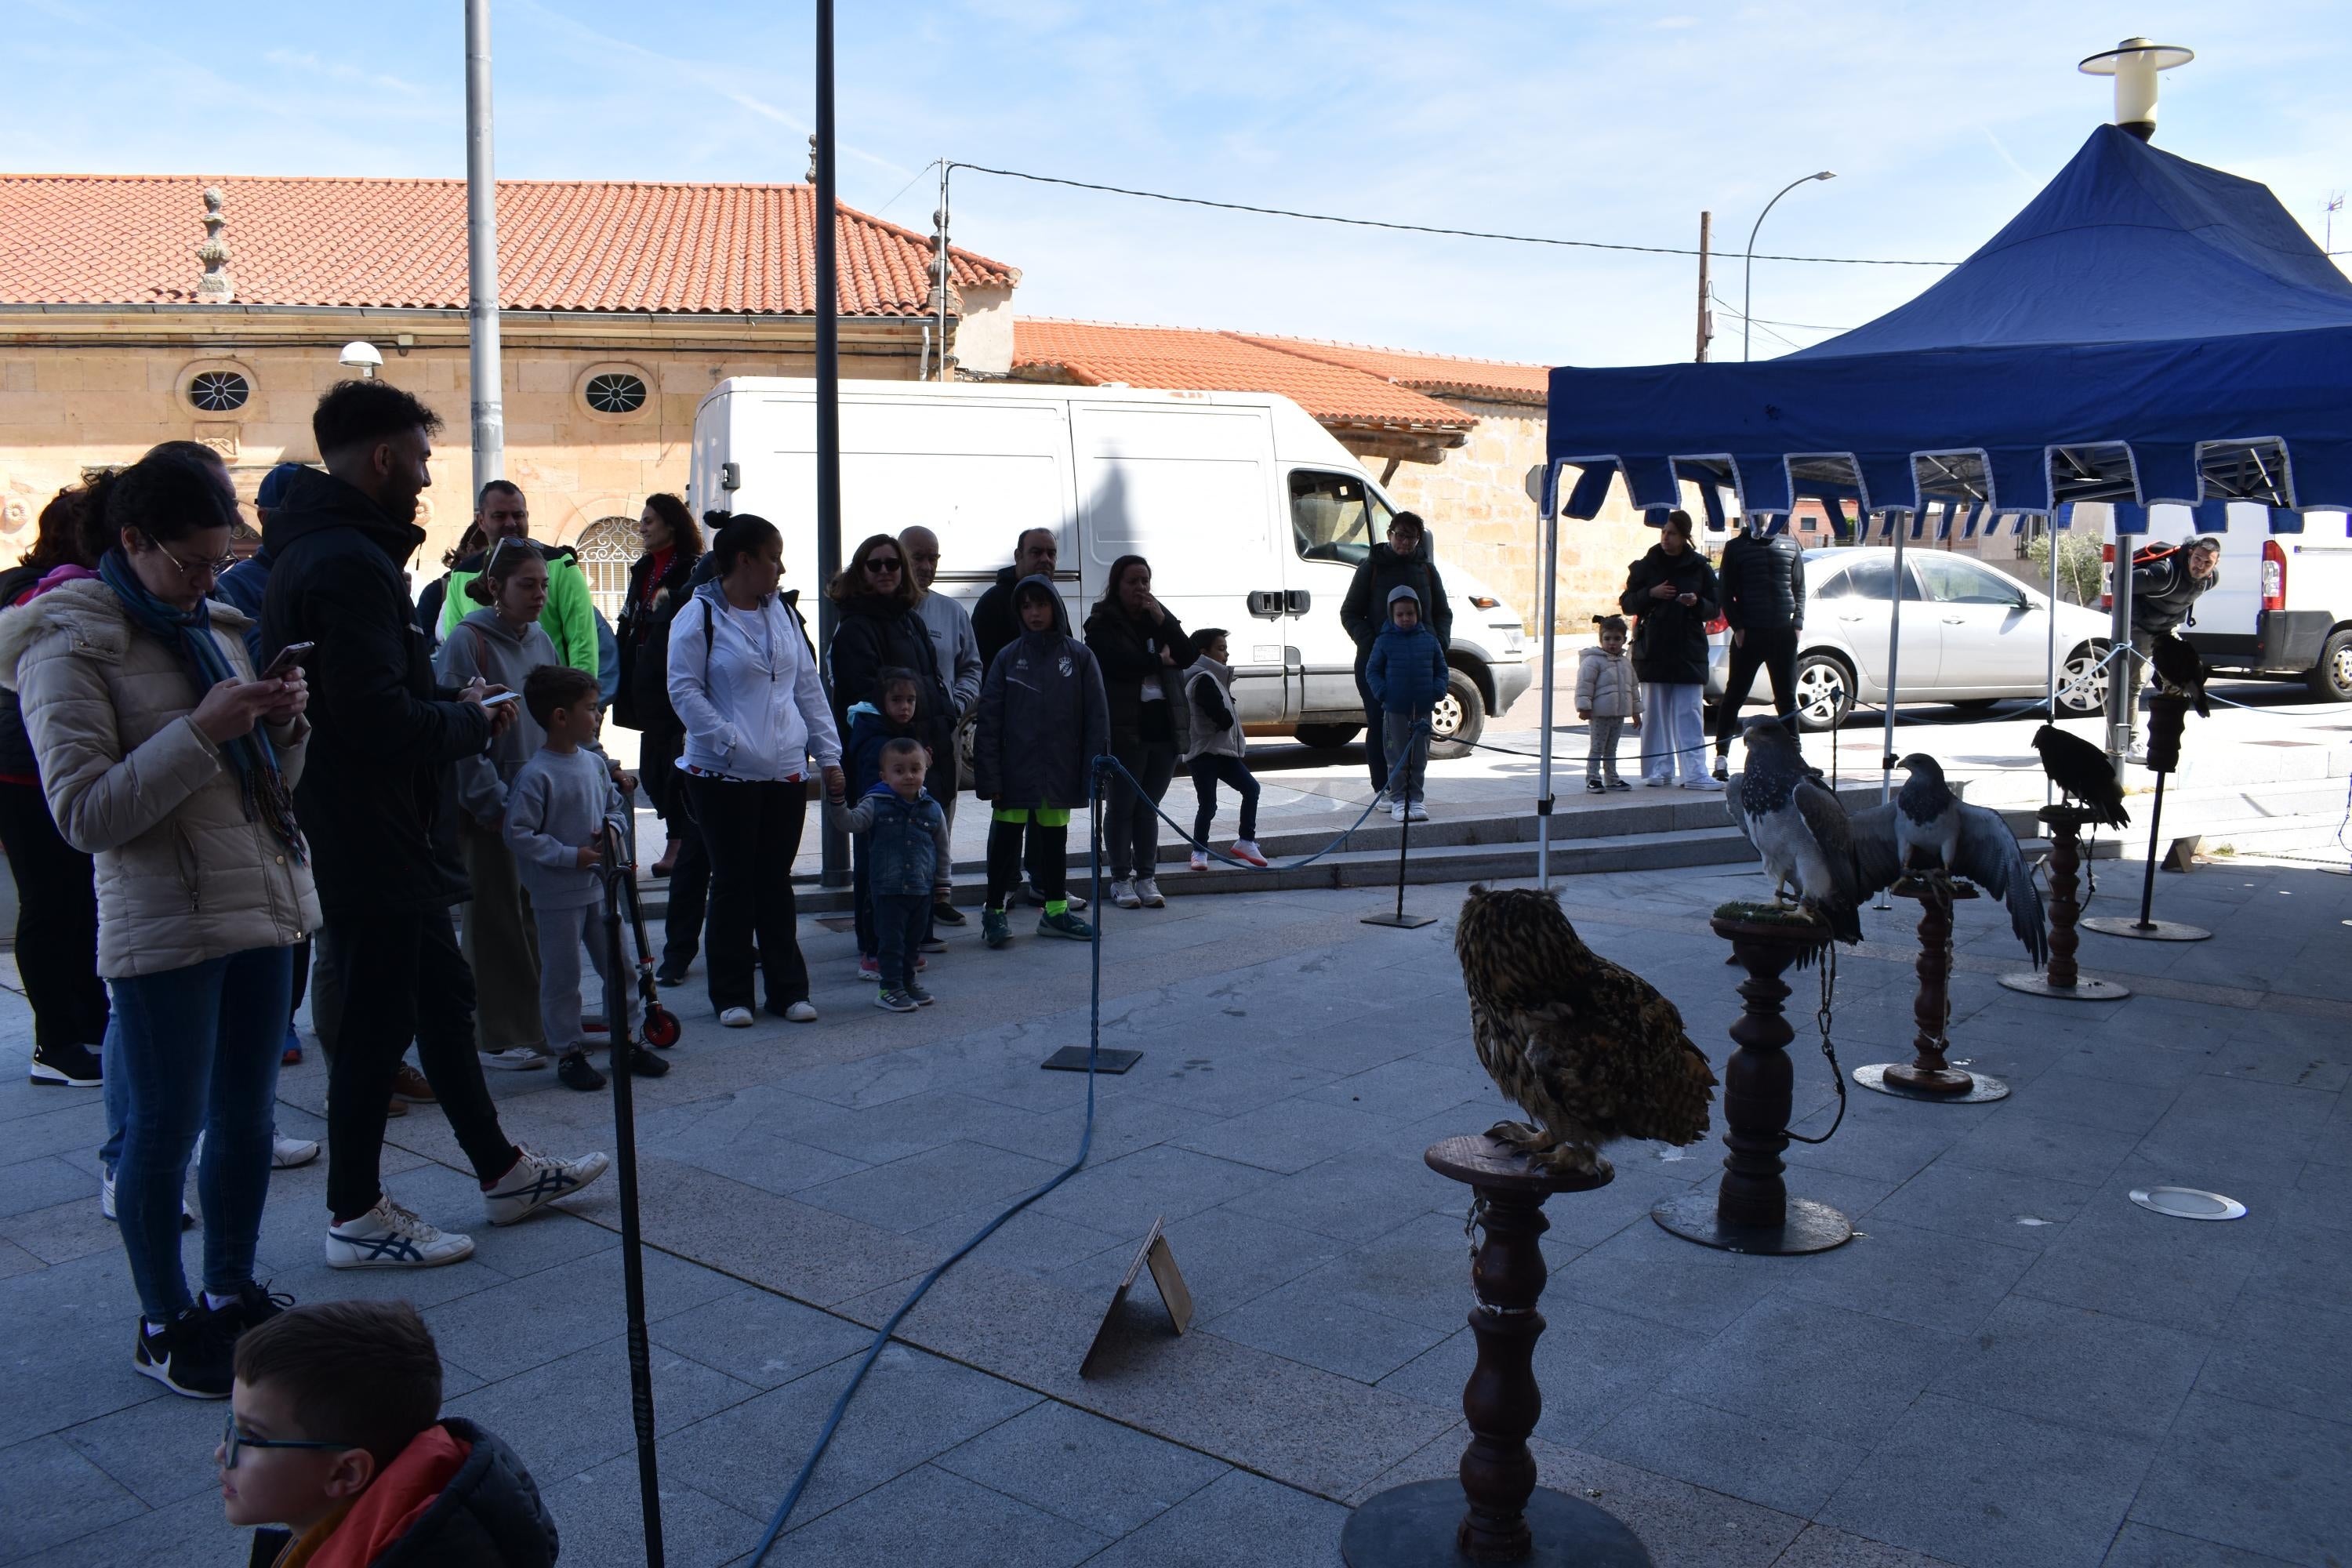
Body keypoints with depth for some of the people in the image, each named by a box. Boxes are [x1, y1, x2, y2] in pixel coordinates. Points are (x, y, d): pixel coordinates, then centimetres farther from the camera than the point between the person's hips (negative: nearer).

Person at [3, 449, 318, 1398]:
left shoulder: (212, 627, 13)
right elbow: (83, 813, -15)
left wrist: (283, 725, -3)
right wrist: (201, 730, -22)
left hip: (264, 905, 7)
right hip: (165, 925, -6)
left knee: (247, 1116, 13)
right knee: (167, 1128, 3)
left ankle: (231, 1293, 28)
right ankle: (164, 1323, 19)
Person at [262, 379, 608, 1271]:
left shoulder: (317, 550, 14)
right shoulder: (350, 561, -21)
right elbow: (380, 718, -28)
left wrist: (451, 710, 6)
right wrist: (469, 721, -11)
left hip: (379, 837, 11)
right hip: (370, 840, -11)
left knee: (443, 998, 18)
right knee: (378, 1023, 2)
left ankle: (503, 1171, 31)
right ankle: (356, 1217, 17)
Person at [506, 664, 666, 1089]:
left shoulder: (595, 762, 5)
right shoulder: (536, 775, -18)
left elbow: (616, 805, 19)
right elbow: (518, 834, -18)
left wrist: (613, 827, -3)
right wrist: (571, 856, -19)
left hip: (599, 886, 7)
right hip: (557, 896, -7)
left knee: (620, 966, 13)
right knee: (561, 977, 5)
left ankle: (627, 1040, 26)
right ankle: (570, 1052, 17)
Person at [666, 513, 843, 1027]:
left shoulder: (782, 613, 12)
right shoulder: (699, 617, -6)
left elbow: (808, 686, 14)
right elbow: (685, 690, -10)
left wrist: (828, 753, 9)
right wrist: (730, 743, -17)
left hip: (786, 772, 5)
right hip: (724, 774, -5)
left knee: (776, 881, 11)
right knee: (733, 882, 3)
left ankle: (788, 988, 19)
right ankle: (730, 994, 14)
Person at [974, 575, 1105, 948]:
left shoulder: (1078, 656, 1)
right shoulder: (1008, 657, 0)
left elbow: (1096, 716, 1)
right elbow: (989, 721, -2)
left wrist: (1095, 768, -6)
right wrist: (989, 777, -8)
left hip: (1060, 770, 1)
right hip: (1015, 769, -1)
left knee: (1055, 838, 12)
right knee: (1006, 838, 2)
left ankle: (1056, 911, 24)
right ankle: (994, 910, 15)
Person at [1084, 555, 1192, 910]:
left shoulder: (1159, 617, 15)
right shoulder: (1102, 624, -2)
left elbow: (1187, 655, 2)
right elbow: (1120, 662, -18)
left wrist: (1163, 622, -10)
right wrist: (1160, 660, -3)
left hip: (1164, 726, 5)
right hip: (1126, 729, -5)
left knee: (1149, 806, 10)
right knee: (1123, 806, 2)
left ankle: (1146, 879, 16)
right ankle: (1121, 880, 10)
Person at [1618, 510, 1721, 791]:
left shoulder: (1700, 568, 7)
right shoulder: (1646, 566, 7)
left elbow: (1714, 609, 9)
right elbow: (1627, 603, 6)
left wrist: (1697, 603, -12)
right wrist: (1650, 594, -11)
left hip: (1689, 652, -1)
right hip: (1653, 651, 1)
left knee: (1689, 713, -5)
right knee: (1655, 713, 3)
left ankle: (1695, 772, -7)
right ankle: (1658, 771, 9)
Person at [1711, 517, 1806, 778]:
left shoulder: (1790, 545, 11)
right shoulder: (1737, 547, 3)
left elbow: (1799, 588, 13)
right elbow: (1725, 591, 1)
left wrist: (1797, 624, 2)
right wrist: (1737, 626, -8)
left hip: (1783, 633, 3)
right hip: (1748, 634, -3)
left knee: (1787, 698, 8)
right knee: (1734, 696, -1)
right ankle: (1722, 756, 4)